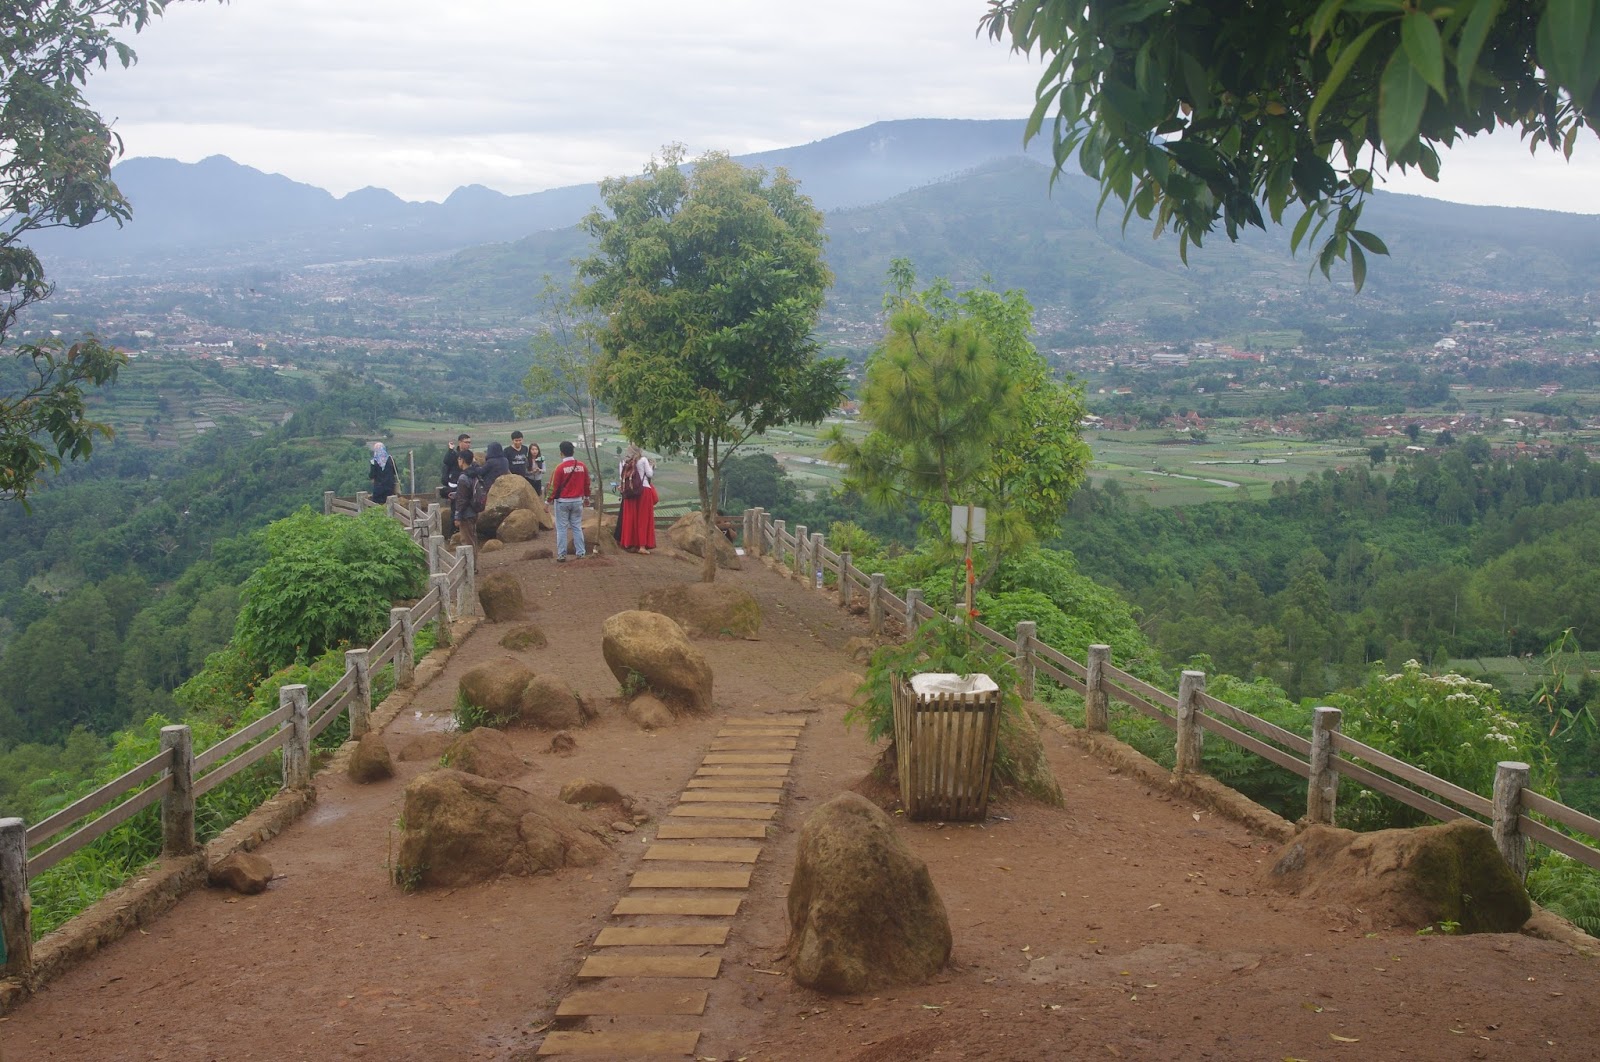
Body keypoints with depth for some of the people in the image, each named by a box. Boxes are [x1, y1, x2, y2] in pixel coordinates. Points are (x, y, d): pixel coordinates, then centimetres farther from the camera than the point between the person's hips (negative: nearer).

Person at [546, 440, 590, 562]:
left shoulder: (560, 467, -14)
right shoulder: (581, 466, -2)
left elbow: (555, 486, -10)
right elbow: (587, 483, 7)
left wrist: (551, 499, 2)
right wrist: (586, 495, 21)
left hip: (562, 501, -4)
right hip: (577, 501, 4)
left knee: (562, 528, 3)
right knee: (577, 527, 11)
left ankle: (562, 555, 2)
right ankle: (581, 553, 9)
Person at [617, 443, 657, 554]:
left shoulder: (623, 462, 4)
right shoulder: (643, 460, -6)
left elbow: (621, 478, 5)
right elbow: (650, 474, -5)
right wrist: (651, 466, 12)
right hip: (644, 490, -3)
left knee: (630, 518, 8)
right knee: (643, 518, 1)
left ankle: (631, 544, 11)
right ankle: (642, 545, -3)